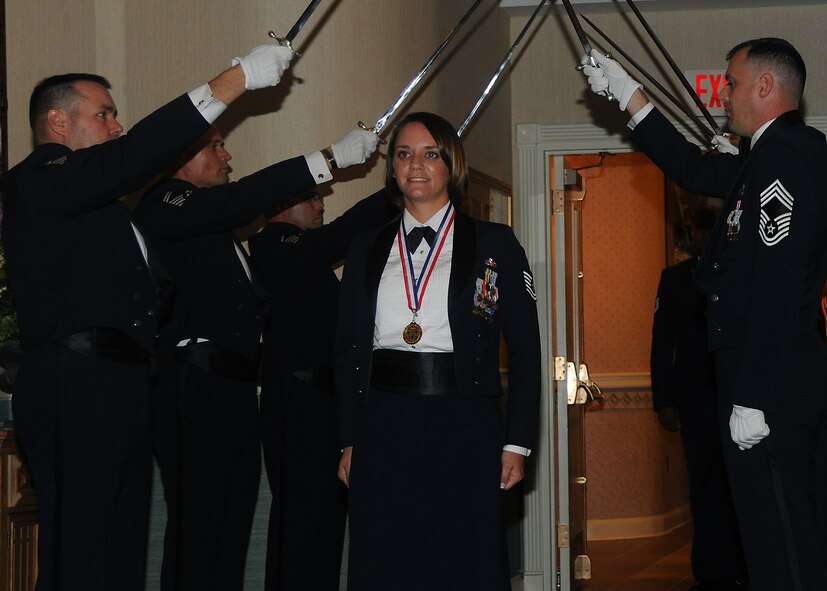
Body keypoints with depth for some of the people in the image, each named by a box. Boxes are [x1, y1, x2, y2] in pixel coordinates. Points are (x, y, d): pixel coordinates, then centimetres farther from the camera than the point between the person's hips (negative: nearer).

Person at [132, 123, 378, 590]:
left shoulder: (214, 223, 23)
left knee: (230, 531, 10)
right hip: (196, 389, -10)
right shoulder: (165, 203, -5)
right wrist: (331, 159, -18)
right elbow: (242, 200, -19)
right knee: (197, 531, -9)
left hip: (234, 389, 10)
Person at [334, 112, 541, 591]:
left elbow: (525, 349, 1)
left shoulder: (494, 244, 4)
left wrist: (518, 443, -4)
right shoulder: (367, 250, 12)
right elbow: (349, 352, 12)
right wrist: (349, 442, 5)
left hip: (463, 431, -2)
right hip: (382, 434, 2)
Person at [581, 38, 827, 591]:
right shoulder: (779, 156, 17)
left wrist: (752, 400, -22)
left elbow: (777, 286, -22)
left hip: (772, 395, -10)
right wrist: (627, 92, 32)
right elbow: (693, 169, 30)